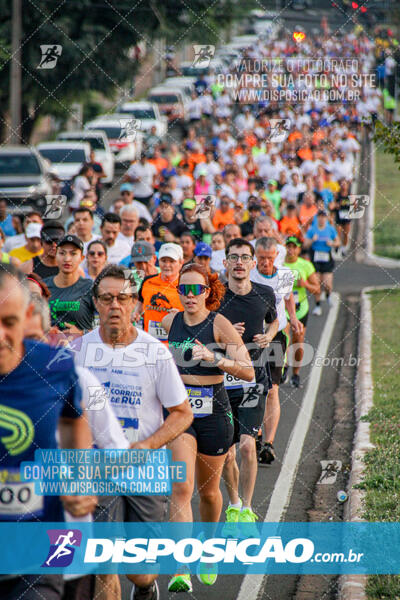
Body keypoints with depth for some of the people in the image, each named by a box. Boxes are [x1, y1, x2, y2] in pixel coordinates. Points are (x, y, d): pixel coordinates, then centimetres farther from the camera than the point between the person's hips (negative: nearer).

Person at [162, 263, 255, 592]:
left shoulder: (220, 324, -8)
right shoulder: (170, 321, 4)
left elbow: (249, 371, -15)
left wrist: (214, 358, -27)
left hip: (213, 414, -1)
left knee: (208, 491, 13)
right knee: (182, 488, -14)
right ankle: (182, 569, -20)